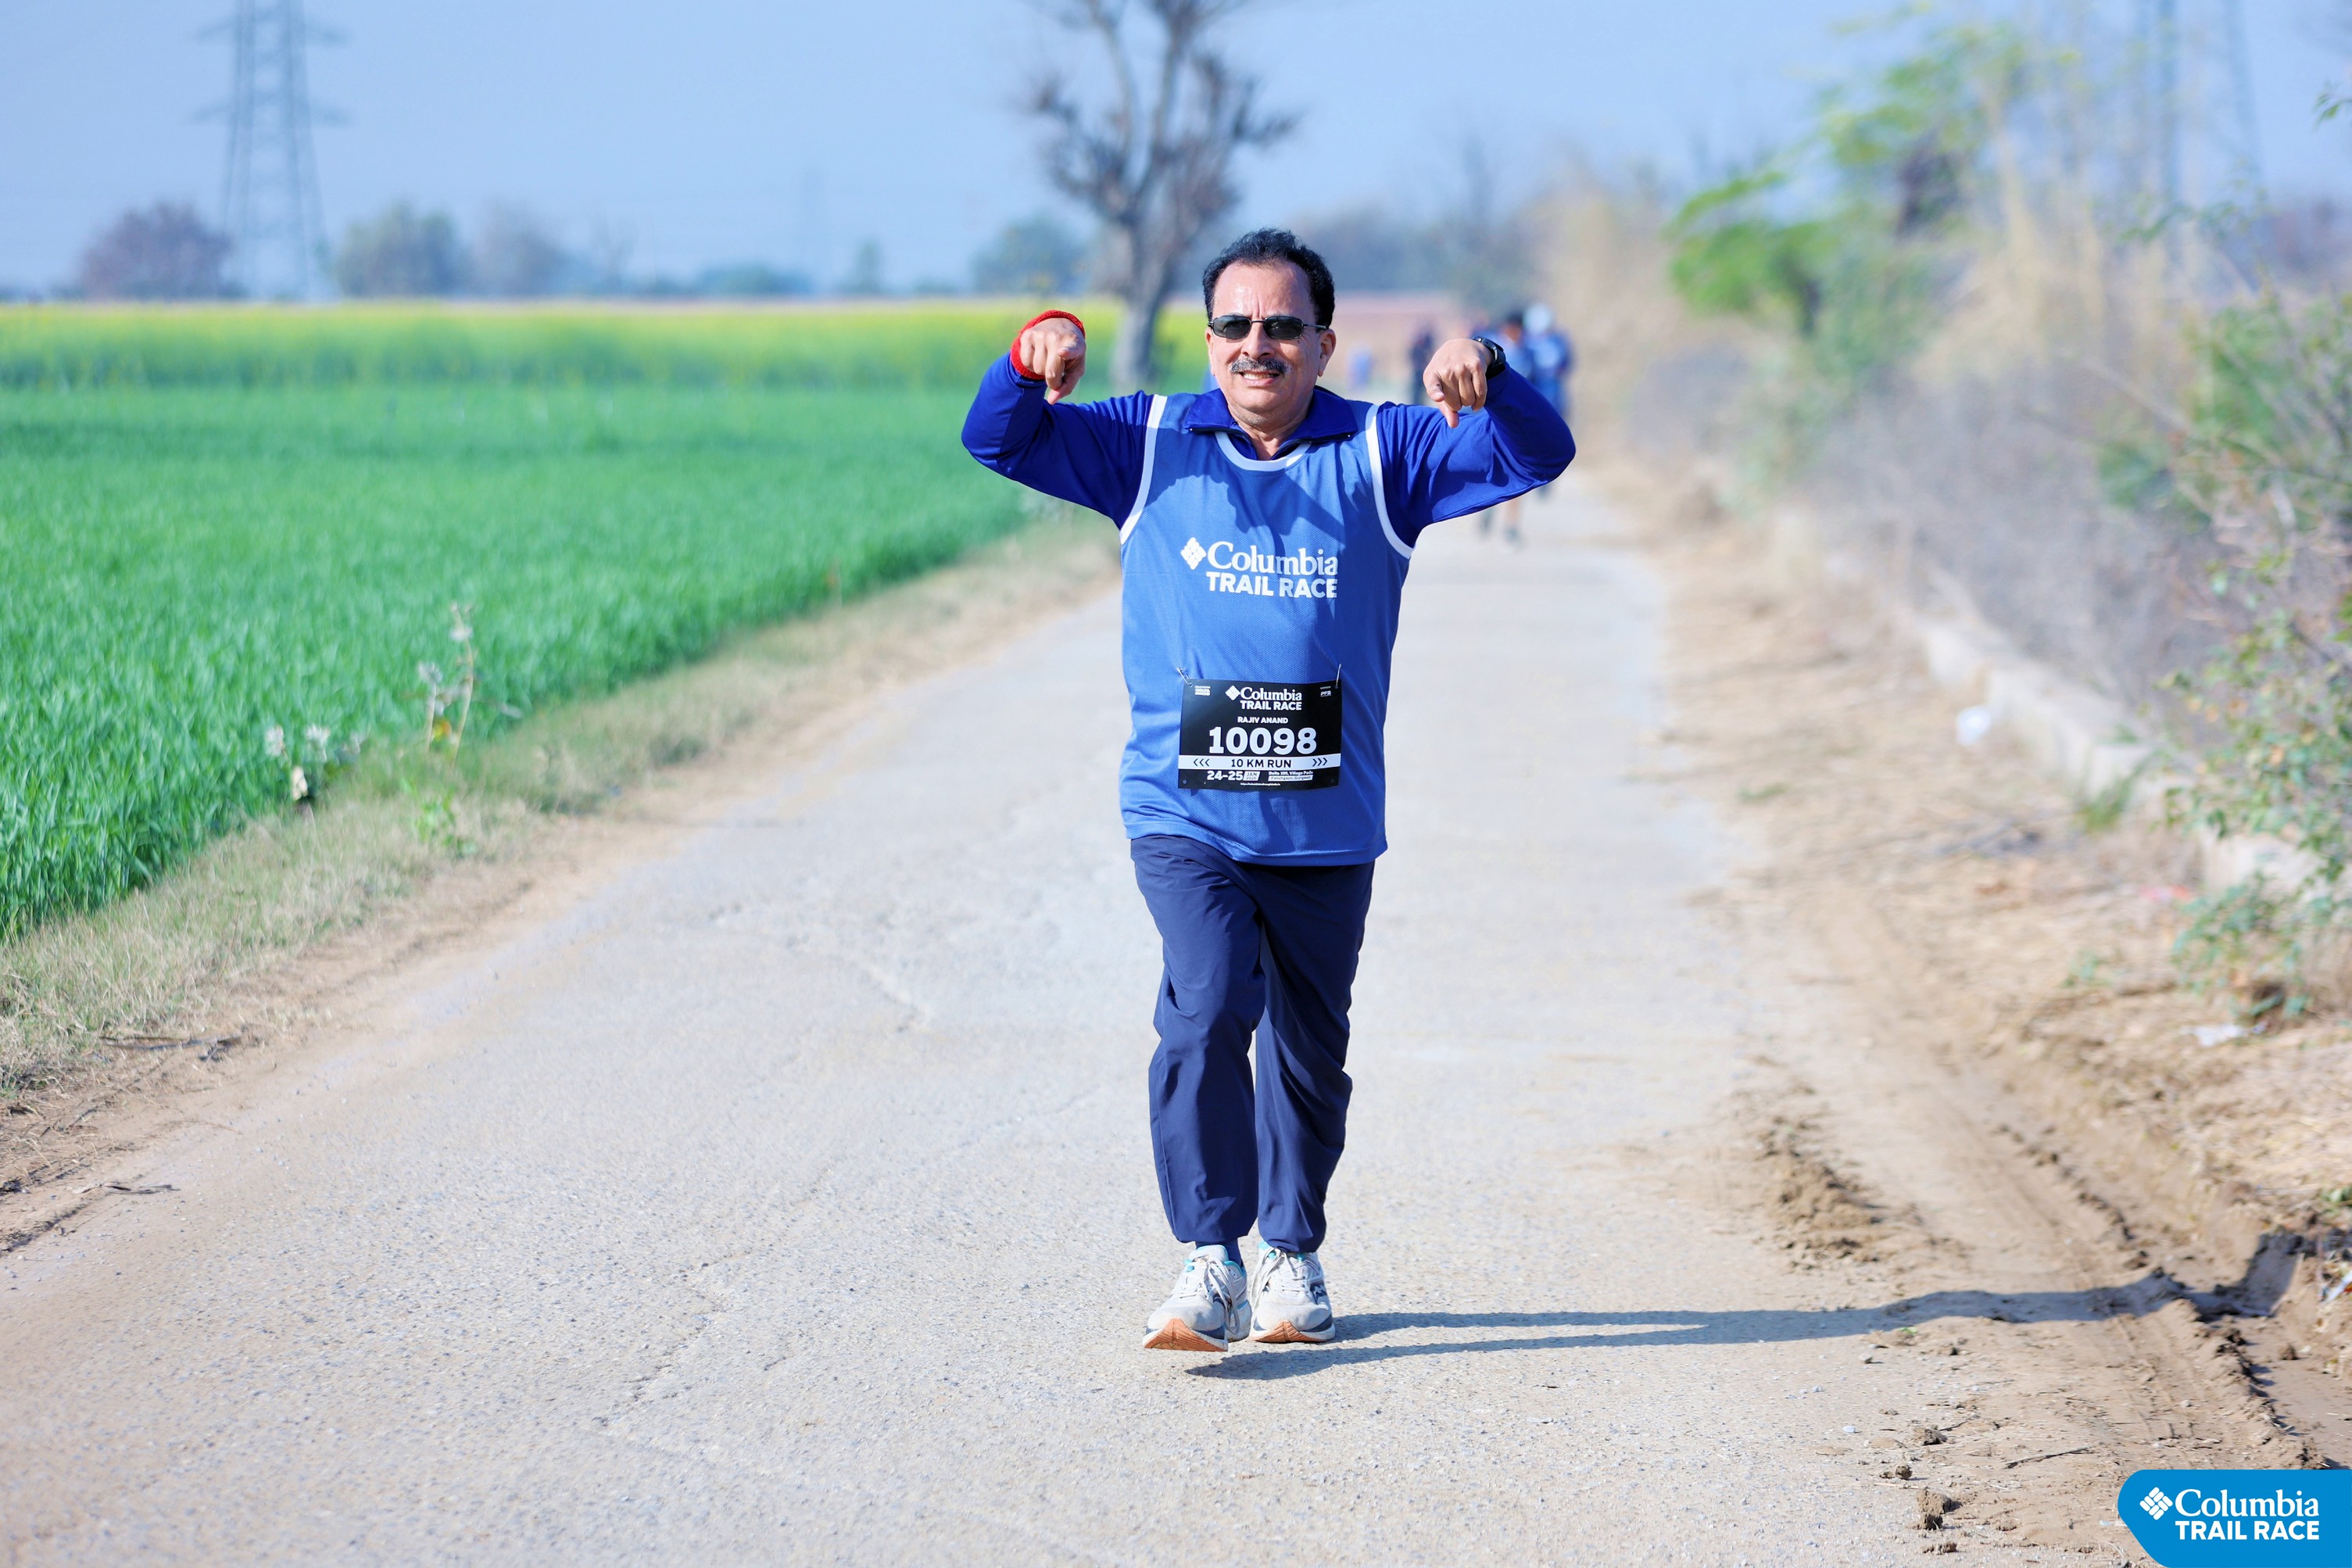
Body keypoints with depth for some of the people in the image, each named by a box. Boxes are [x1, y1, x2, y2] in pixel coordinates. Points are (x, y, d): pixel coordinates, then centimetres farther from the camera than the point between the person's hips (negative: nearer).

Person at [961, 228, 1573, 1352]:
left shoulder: (1379, 454, 4)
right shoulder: (1151, 446, 6)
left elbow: (1538, 456, -5)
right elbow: (997, 440, 1)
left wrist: (1486, 378, -26)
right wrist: (1034, 356, -20)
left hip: (1326, 824, 2)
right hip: (1183, 813, -2)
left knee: (1309, 1047, 12)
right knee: (1206, 1008, -21)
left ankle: (1292, 1256, 30)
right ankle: (1211, 1262, -21)